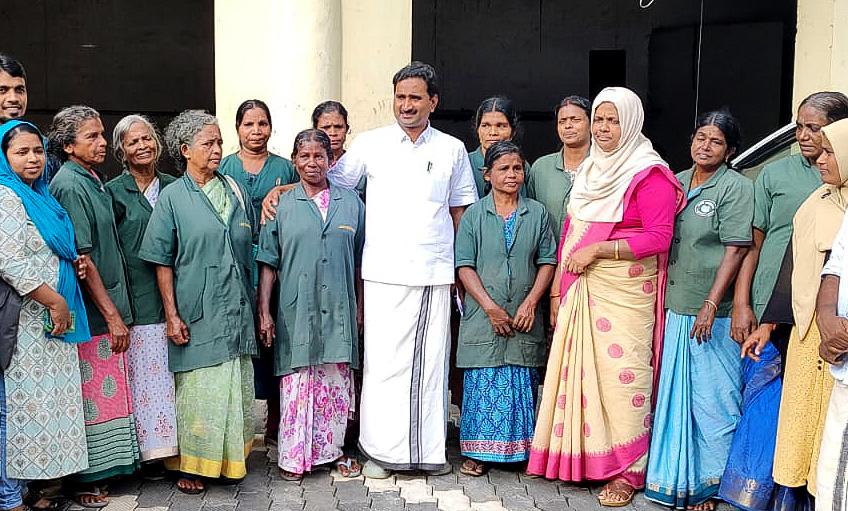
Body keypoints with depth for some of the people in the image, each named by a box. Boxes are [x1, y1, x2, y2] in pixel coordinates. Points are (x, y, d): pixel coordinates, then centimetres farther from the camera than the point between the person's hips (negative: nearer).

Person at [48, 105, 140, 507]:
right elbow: (81, 258, -18)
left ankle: (107, 469, 26)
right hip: (92, 313, -9)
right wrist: (112, 314, -16)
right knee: (92, 397, 0)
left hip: (108, 308, 9)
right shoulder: (69, 185, -15)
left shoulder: (92, 180, 13)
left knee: (106, 394, 15)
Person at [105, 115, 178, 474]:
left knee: (174, 371, 6)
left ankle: (178, 442, 16)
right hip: (138, 299, -3)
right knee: (145, 371, 0)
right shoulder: (114, 192, 0)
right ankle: (151, 449, 9)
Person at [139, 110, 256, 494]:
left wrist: (256, 304, 14)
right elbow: (162, 262, -4)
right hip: (196, 315, -4)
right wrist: (172, 315, -10)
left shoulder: (235, 190, 9)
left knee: (235, 387, 10)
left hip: (236, 311, 4)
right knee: (198, 390, 1)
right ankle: (191, 465, 16)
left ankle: (230, 459, 25)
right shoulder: (173, 197, -3)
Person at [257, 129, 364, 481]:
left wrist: (360, 307, 8)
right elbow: (268, 263, 4)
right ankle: (294, 456, 15)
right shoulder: (282, 206, 4)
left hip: (338, 311, 2)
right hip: (295, 311, -1)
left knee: (336, 383, 8)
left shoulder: (351, 203, 8)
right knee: (296, 383, 2)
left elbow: (359, 261, 11)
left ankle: (331, 449, 23)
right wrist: (264, 312, -2)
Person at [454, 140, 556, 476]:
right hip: (483, 316, -1)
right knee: (482, 383, 1)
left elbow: (547, 261, 4)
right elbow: (464, 265, -3)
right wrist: (490, 307, -12)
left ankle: (521, 449, 18)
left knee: (523, 383, 6)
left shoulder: (537, 213, 7)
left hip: (524, 316, 1)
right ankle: (478, 452, 12)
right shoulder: (474, 215, 2)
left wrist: (531, 301, -9)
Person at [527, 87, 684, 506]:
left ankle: (626, 472, 6)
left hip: (624, 292, -7)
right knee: (579, 368, 6)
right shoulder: (590, 171, 17)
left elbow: (659, 237, -15)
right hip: (580, 290, 7)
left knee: (621, 373, -5)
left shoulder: (648, 173, -6)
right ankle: (579, 459, 17)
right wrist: (557, 289, 15)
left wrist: (597, 248, -16)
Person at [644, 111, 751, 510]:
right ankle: (675, 478, 28)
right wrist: (663, 300, 11)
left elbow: (736, 249, -12)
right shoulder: (676, 183, 12)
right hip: (676, 309, 6)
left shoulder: (736, 187, -6)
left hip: (714, 314, -6)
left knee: (712, 398, 1)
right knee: (677, 394, 14)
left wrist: (711, 305, -18)